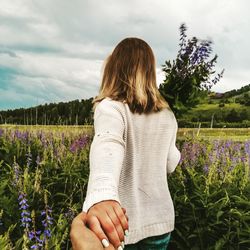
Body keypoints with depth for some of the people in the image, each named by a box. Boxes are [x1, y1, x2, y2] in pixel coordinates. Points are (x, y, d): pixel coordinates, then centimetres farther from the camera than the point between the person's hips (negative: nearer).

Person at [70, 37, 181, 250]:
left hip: (123, 224, -3)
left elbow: (108, 146, -37)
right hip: (161, 220, 4)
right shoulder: (167, 116, 1)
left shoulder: (110, 107, -15)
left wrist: (100, 195, -55)